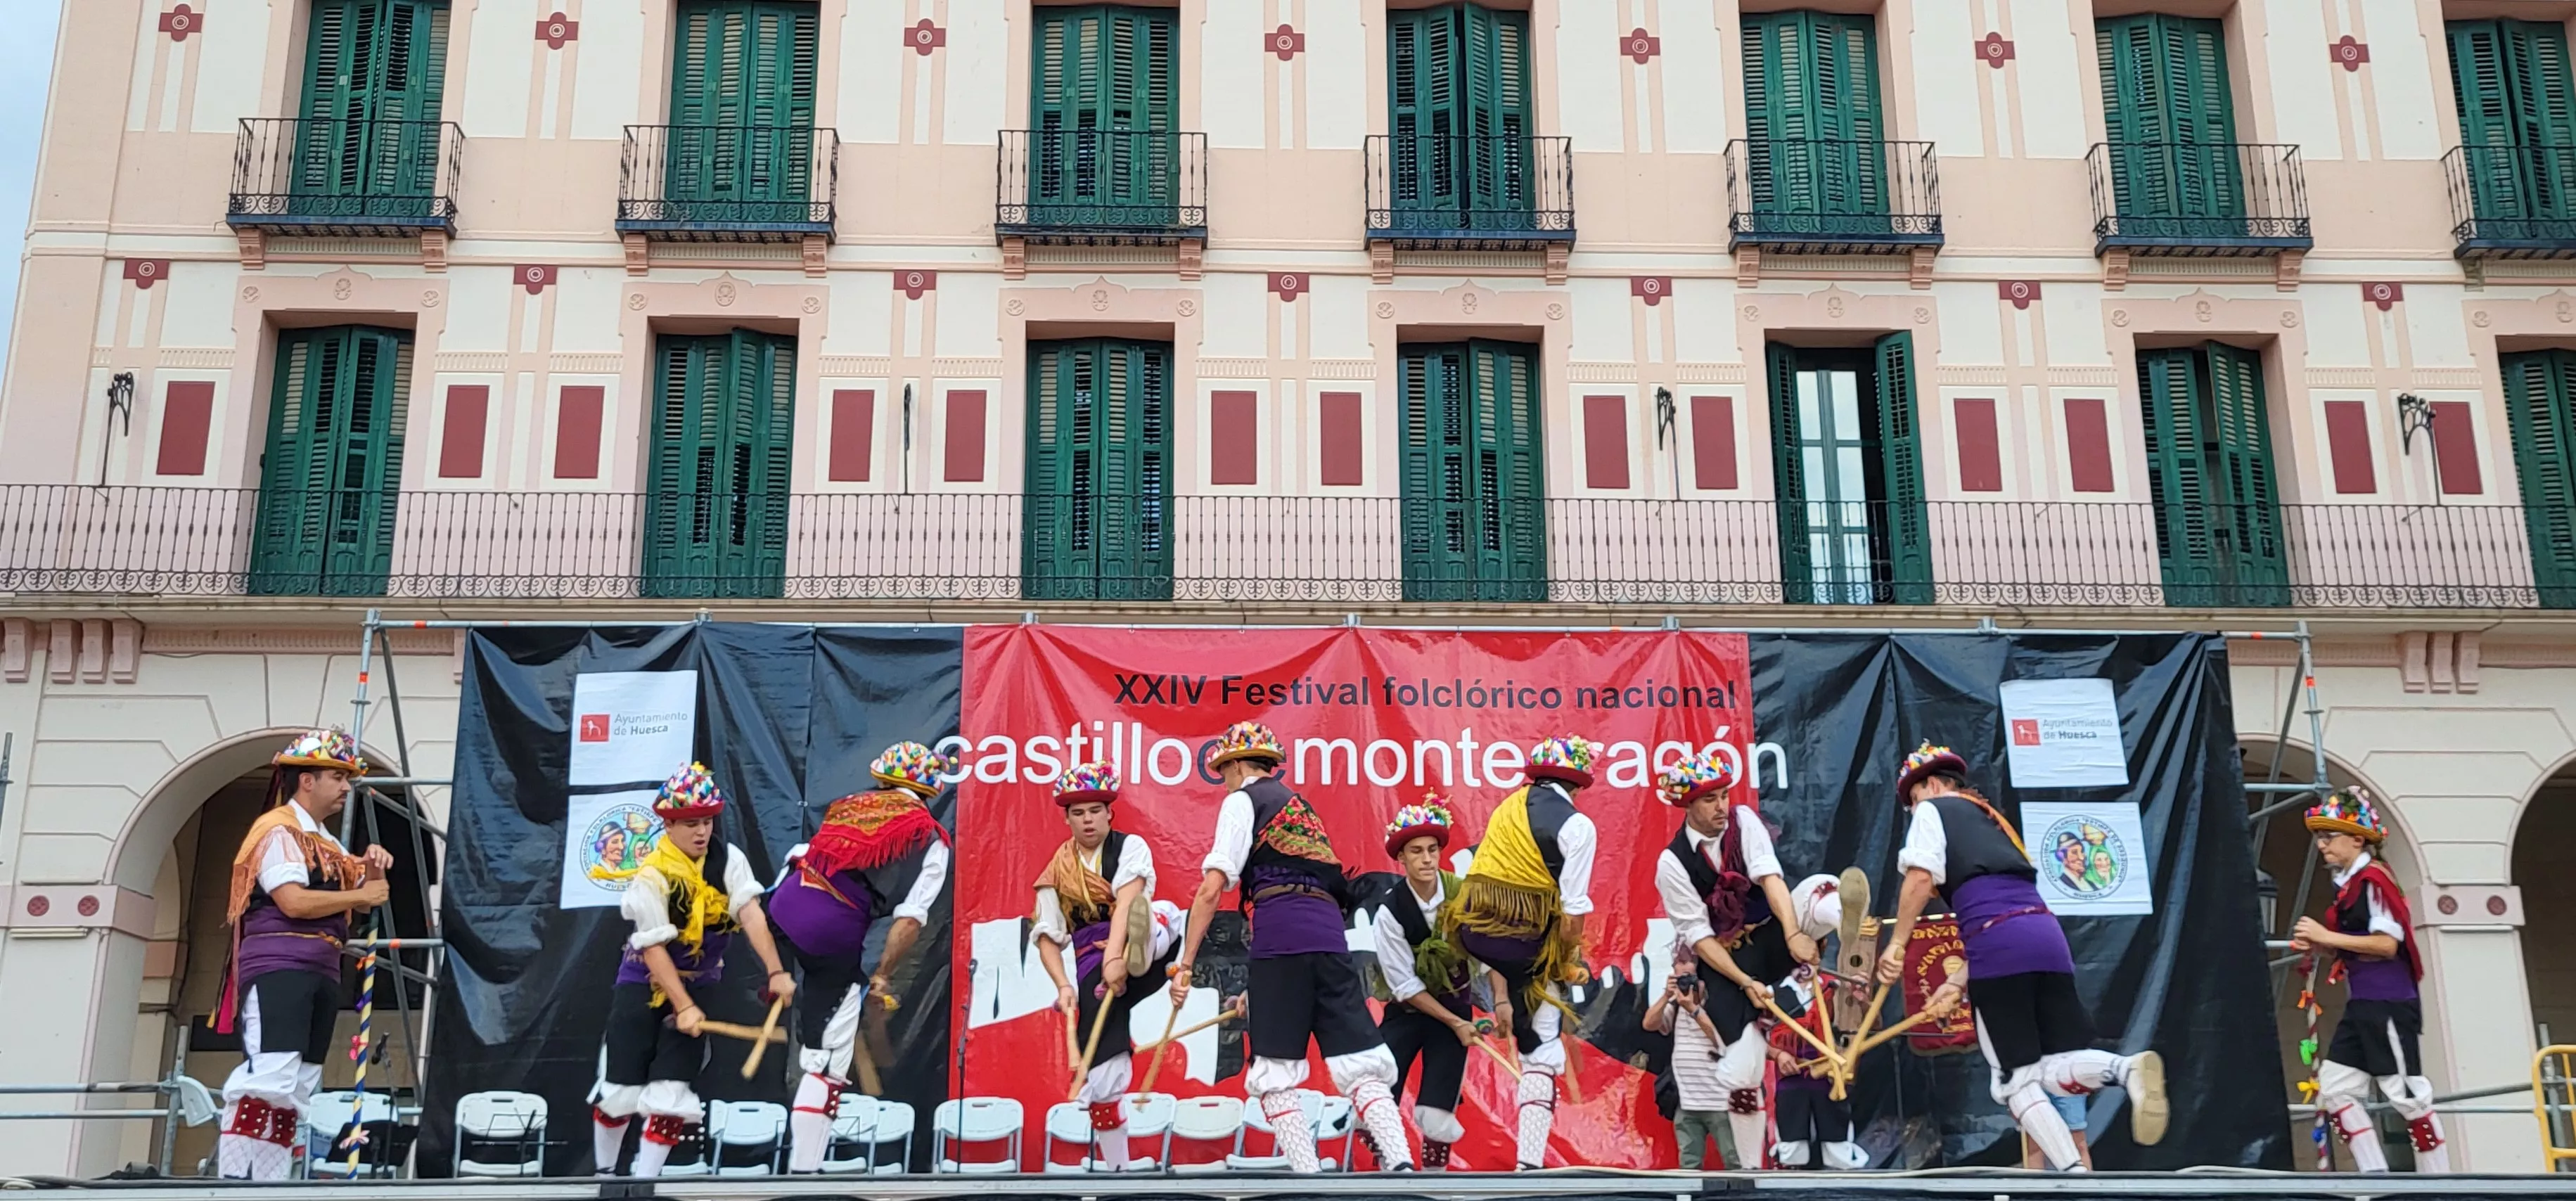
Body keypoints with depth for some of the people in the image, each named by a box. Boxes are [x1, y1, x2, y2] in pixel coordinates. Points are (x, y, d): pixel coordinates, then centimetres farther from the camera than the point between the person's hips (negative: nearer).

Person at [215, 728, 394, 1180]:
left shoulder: (328, 843, 21)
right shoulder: (278, 830, -6)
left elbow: (358, 904, 23)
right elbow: (294, 902, -18)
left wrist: (372, 871, 3)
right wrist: (360, 894, -8)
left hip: (321, 973, 10)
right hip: (278, 967, -10)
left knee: (296, 1091, 7)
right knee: (270, 1080, -21)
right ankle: (233, 1181, -21)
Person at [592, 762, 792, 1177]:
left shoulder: (729, 859, -10)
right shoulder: (652, 875, -19)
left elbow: (751, 913, -20)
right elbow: (654, 948, -20)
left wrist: (776, 971, -31)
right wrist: (683, 1007, -24)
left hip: (700, 983, 3)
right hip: (645, 982, -2)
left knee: (673, 1092, -5)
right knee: (622, 1088, 2)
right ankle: (604, 1171, 25)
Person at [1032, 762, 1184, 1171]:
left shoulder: (1130, 846, 2)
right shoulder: (1057, 873, 10)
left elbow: (1126, 901, -15)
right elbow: (1047, 937, 6)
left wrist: (1115, 956, -30)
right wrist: (1063, 985, -11)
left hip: (1129, 954, -2)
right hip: (1092, 967, 2)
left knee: (1164, 912, -33)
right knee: (1103, 1070, -4)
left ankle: (1140, 953, -67)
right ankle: (1117, 1165, 9)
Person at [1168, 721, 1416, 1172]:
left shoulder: (1243, 800, 10)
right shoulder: (1300, 805, 31)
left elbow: (1213, 887, -3)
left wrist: (1185, 963, -2)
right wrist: (1258, 990, 36)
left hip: (1281, 933, -6)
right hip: (1330, 934, 6)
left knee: (1273, 1074, 0)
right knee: (1359, 1063, 0)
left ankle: (1307, 1174, -10)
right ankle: (1400, 1162, -17)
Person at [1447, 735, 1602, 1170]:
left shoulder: (1508, 807, 10)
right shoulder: (1577, 824, -7)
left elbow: (1491, 874, 11)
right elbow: (1573, 908, -12)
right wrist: (1569, 957, 5)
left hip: (1472, 929, 5)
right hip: (1526, 945, -5)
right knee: (1542, 1054, 5)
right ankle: (1530, 1161, 1)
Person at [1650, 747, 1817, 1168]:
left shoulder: (1743, 820, -4)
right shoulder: (1673, 863, -10)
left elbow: (1769, 876, -19)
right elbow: (1698, 936, -10)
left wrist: (1793, 934, -34)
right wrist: (1746, 983, -18)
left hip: (1772, 936, 2)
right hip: (1726, 960, -2)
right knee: (1742, 1072, -12)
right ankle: (1752, 1164, 4)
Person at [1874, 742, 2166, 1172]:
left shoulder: (1934, 811, 15)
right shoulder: (1993, 821, 35)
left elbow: (1921, 878, -3)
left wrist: (1897, 943, 4)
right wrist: (1960, 983, 28)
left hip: (1999, 943, -6)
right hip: (2047, 935, 6)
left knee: (2016, 1081, 1)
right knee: (2050, 1071, 8)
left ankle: (2072, 1170, -14)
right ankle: (2126, 1068, -22)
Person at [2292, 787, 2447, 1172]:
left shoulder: (2373, 878, -11)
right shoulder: (2349, 884, 16)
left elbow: (2387, 944, -20)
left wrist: (2327, 936, -18)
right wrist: (2319, 946, 6)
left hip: (2388, 1004, -10)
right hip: (2361, 1007, 10)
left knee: (2407, 1095, -4)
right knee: (2334, 1089, 4)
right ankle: (2376, 1177, 6)